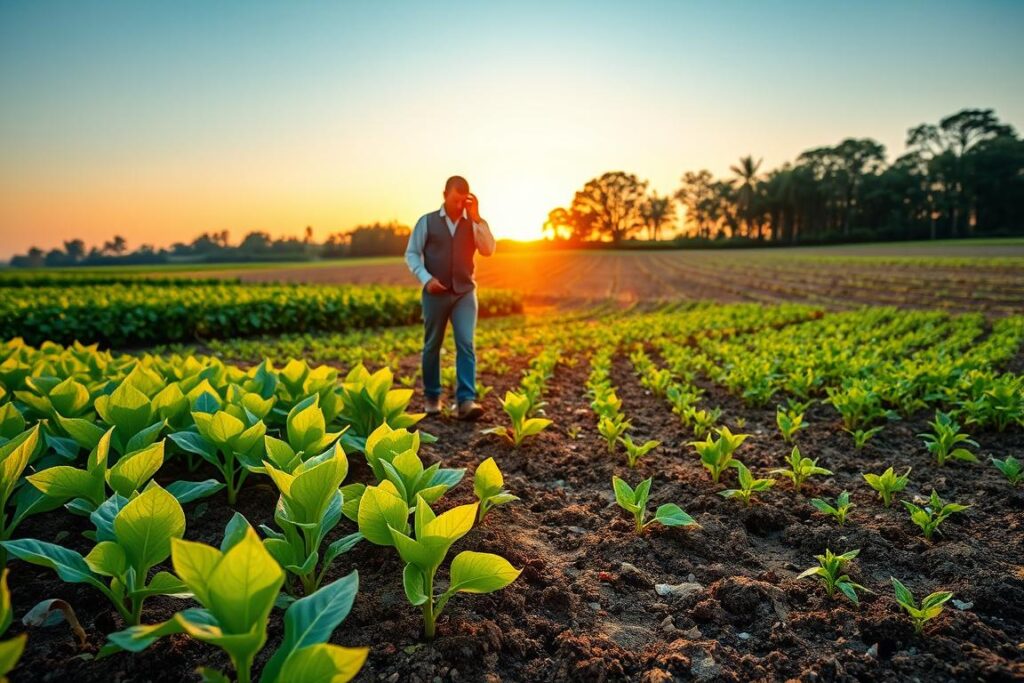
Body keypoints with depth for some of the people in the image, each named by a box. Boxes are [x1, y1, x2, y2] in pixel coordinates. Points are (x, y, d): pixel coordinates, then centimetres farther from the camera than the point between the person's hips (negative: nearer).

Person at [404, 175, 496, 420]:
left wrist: (477, 218, -12)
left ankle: (466, 400, -14)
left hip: (465, 292, 1)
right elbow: (411, 254, 2)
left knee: (466, 345, -12)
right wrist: (426, 279, -12)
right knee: (432, 346, 7)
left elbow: (488, 250, -8)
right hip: (436, 292, 0)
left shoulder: (474, 223, 7)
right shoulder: (427, 221, 4)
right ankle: (431, 396, 23)